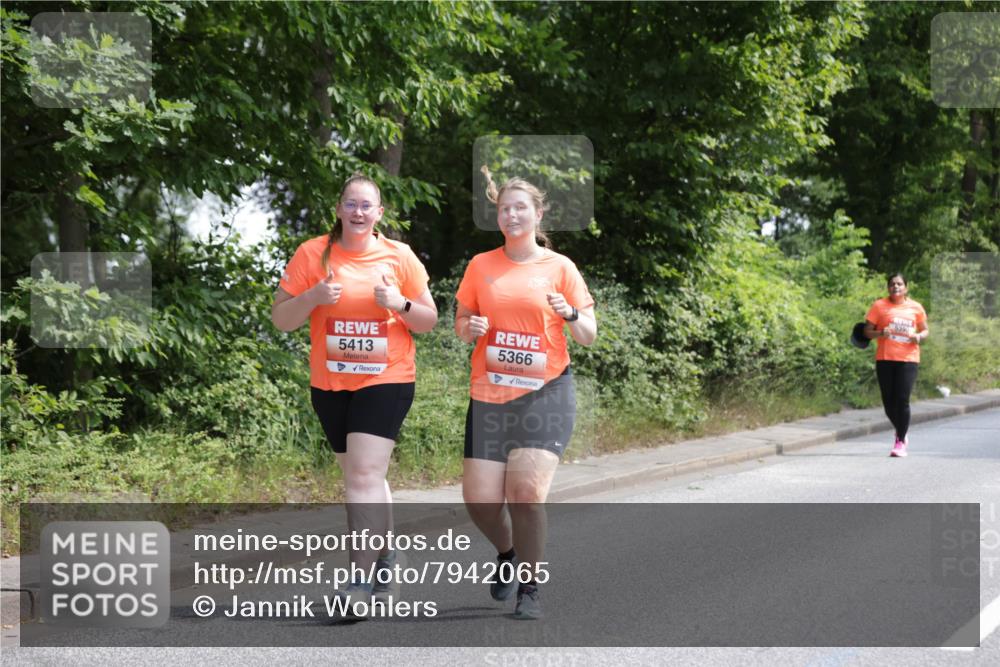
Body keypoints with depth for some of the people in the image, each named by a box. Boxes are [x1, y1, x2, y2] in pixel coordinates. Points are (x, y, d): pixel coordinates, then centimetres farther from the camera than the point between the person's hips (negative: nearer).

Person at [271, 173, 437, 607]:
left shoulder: (400, 256, -1)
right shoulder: (312, 254, 0)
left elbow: (428, 321, 6)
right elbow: (280, 319, 0)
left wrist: (400, 304, -15)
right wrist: (312, 298, -19)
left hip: (385, 380, -3)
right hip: (330, 385, 3)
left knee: (364, 477, -15)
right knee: (364, 478, 15)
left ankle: (362, 577, -14)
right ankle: (385, 560, 32)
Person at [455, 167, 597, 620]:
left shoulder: (559, 267, 2)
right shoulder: (481, 265, 8)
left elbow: (588, 336, 2)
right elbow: (460, 324, 15)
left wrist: (570, 314, -19)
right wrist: (470, 327, -8)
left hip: (544, 392, -3)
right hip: (489, 395, 3)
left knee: (527, 489, -18)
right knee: (479, 499, -3)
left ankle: (530, 589, -1)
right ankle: (507, 554, 31)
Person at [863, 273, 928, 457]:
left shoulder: (916, 308, 9)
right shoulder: (879, 306, 4)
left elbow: (925, 330, 18)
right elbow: (867, 331, 4)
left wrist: (919, 336, -5)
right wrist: (881, 333, -16)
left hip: (908, 359, -1)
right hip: (885, 359, 1)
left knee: (902, 399, -10)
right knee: (888, 401, 4)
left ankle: (900, 442, -1)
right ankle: (901, 433, 30)